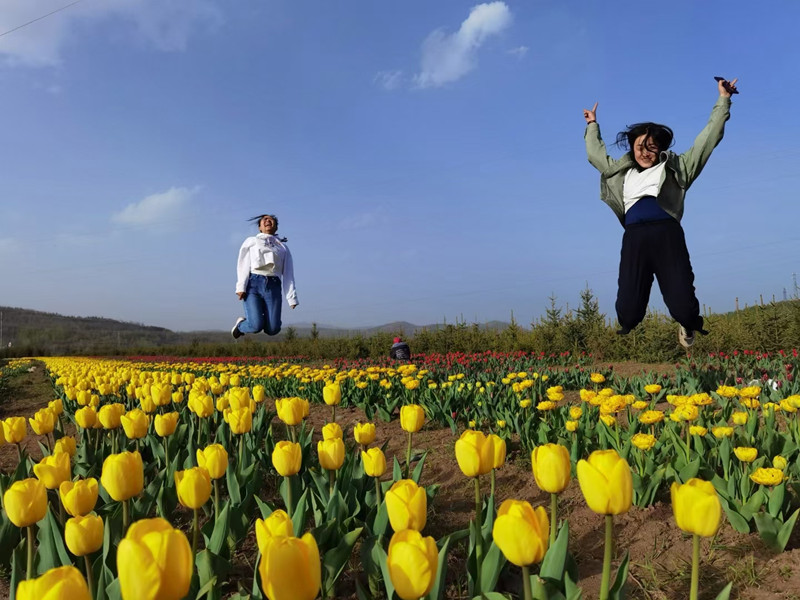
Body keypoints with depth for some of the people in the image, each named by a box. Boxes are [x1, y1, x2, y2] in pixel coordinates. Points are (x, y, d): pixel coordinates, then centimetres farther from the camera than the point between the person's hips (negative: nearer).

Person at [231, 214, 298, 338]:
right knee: (256, 326, -16)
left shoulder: (283, 247, 26)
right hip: (253, 283, -2)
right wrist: (240, 287, -8)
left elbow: (288, 274, 15)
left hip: (273, 286, 2)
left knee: (272, 329, -13)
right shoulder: (251, 241, 22)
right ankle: (241, 324, 18)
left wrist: (292, 298, 3)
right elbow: (243, 264, 8)